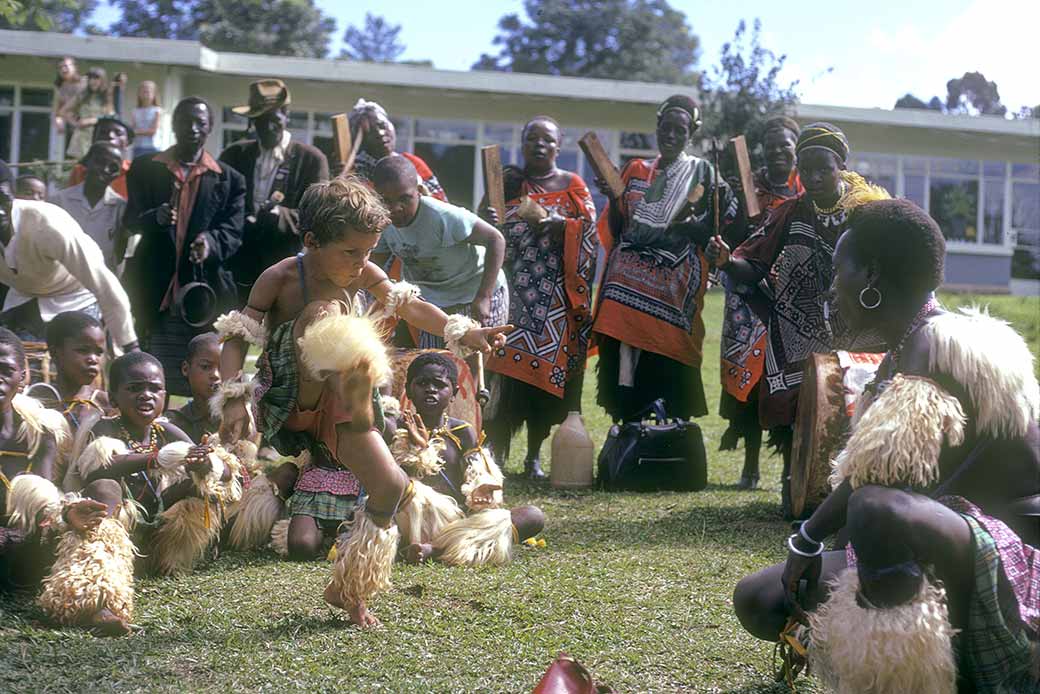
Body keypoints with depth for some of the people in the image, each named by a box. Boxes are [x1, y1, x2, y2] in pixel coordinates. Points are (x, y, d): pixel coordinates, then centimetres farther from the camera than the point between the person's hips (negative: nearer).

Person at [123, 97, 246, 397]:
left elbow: (233, 233, 3)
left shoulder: (229, 179, 11)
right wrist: (156, 217, -19)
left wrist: (210, 243, -21)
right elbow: (132, 221, 5)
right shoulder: (145, 169, 12)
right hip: (156, 295, 0)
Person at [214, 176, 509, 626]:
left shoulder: (362, 275, -2)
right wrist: (234, 398, -31)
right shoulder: (280, 279, -16)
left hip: (335, 407, 5)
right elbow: (236, 338, -18)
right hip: (287, 407, -5)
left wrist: (462, 333, -15)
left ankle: (348, 589, 10)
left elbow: (410, 306, 0)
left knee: (390, 486, -9)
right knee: (325, 310, -27)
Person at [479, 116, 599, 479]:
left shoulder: (573, 186, 10)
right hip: (516, 291, -1)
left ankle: (534, 456, 8)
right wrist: (487, 218, -16)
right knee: (508, 365, -10)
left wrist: (559, 223, -15)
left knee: (548, 370, 0)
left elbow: (589, 234, 1)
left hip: (557, 296, 1)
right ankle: (496, 453, -8)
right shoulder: (509, 181, 10)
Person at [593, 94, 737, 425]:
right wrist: (613, 198, -5)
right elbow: (615, 230, 13)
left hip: (675, 283, -2)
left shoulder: (702, 172, 8)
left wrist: (691, 224, -17)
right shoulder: (635, 171, 15)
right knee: (626, 364, -4)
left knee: (669, 370, -10)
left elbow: (710, 234, 3)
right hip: (630, 279, 3)